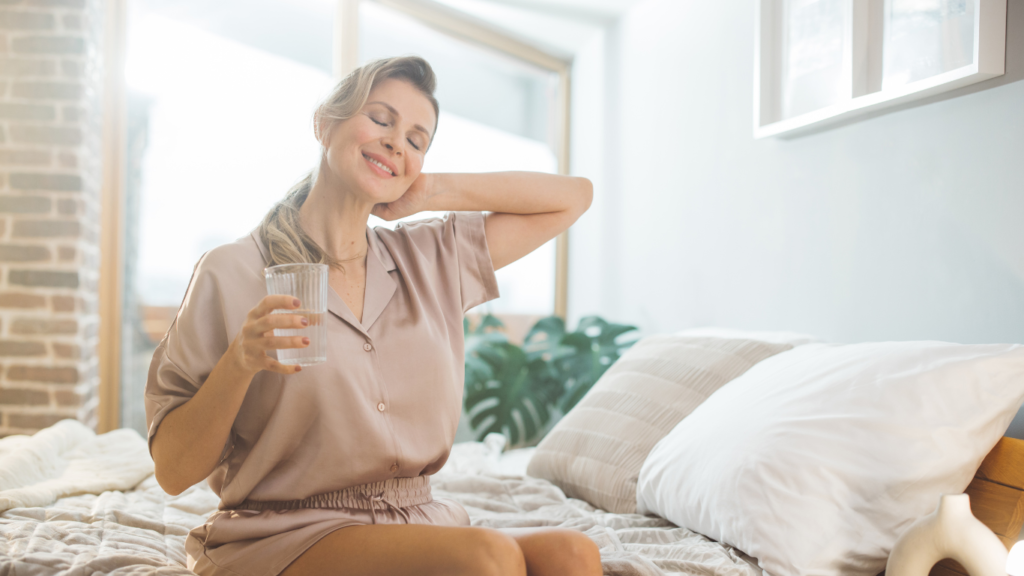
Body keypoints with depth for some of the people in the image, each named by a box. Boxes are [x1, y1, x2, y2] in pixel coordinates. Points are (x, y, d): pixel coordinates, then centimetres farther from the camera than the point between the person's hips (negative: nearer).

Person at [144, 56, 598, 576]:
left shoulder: (432, 261, 12)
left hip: (419, 527, 5)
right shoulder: (232, 274, -2)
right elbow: (173, 470, -2)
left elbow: (572, 196, 16)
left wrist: (433, 192, 8)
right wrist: (240, 362, -20)